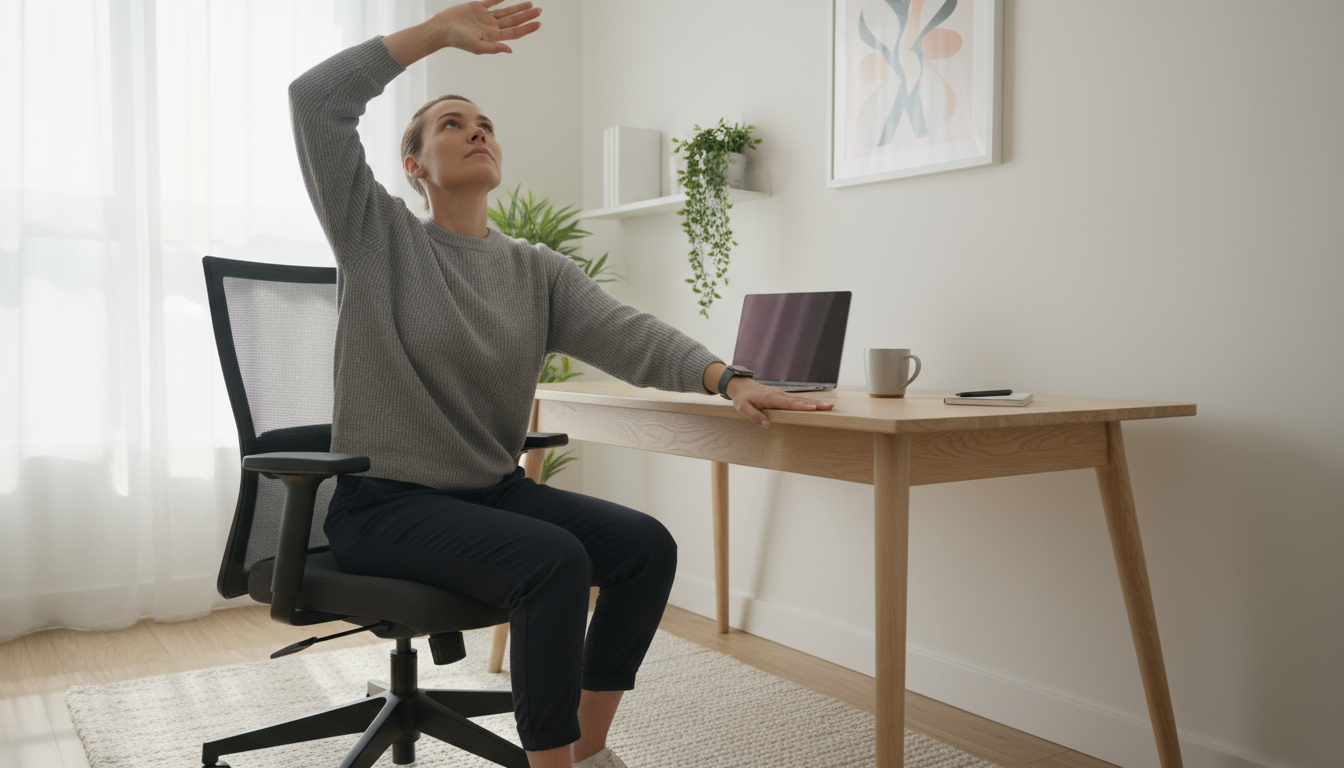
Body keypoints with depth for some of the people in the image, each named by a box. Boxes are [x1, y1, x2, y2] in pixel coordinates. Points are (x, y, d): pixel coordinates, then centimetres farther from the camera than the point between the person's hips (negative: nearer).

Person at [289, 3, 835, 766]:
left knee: (647, 543, -13)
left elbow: (625, 331, -9)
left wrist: (727, 378, -27)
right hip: (386, 503, -5)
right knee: (554, 560, -29)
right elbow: (317, 100, -13)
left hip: (494, 491, 5)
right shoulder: (378, 236, -2)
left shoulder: (538, 271, 7)